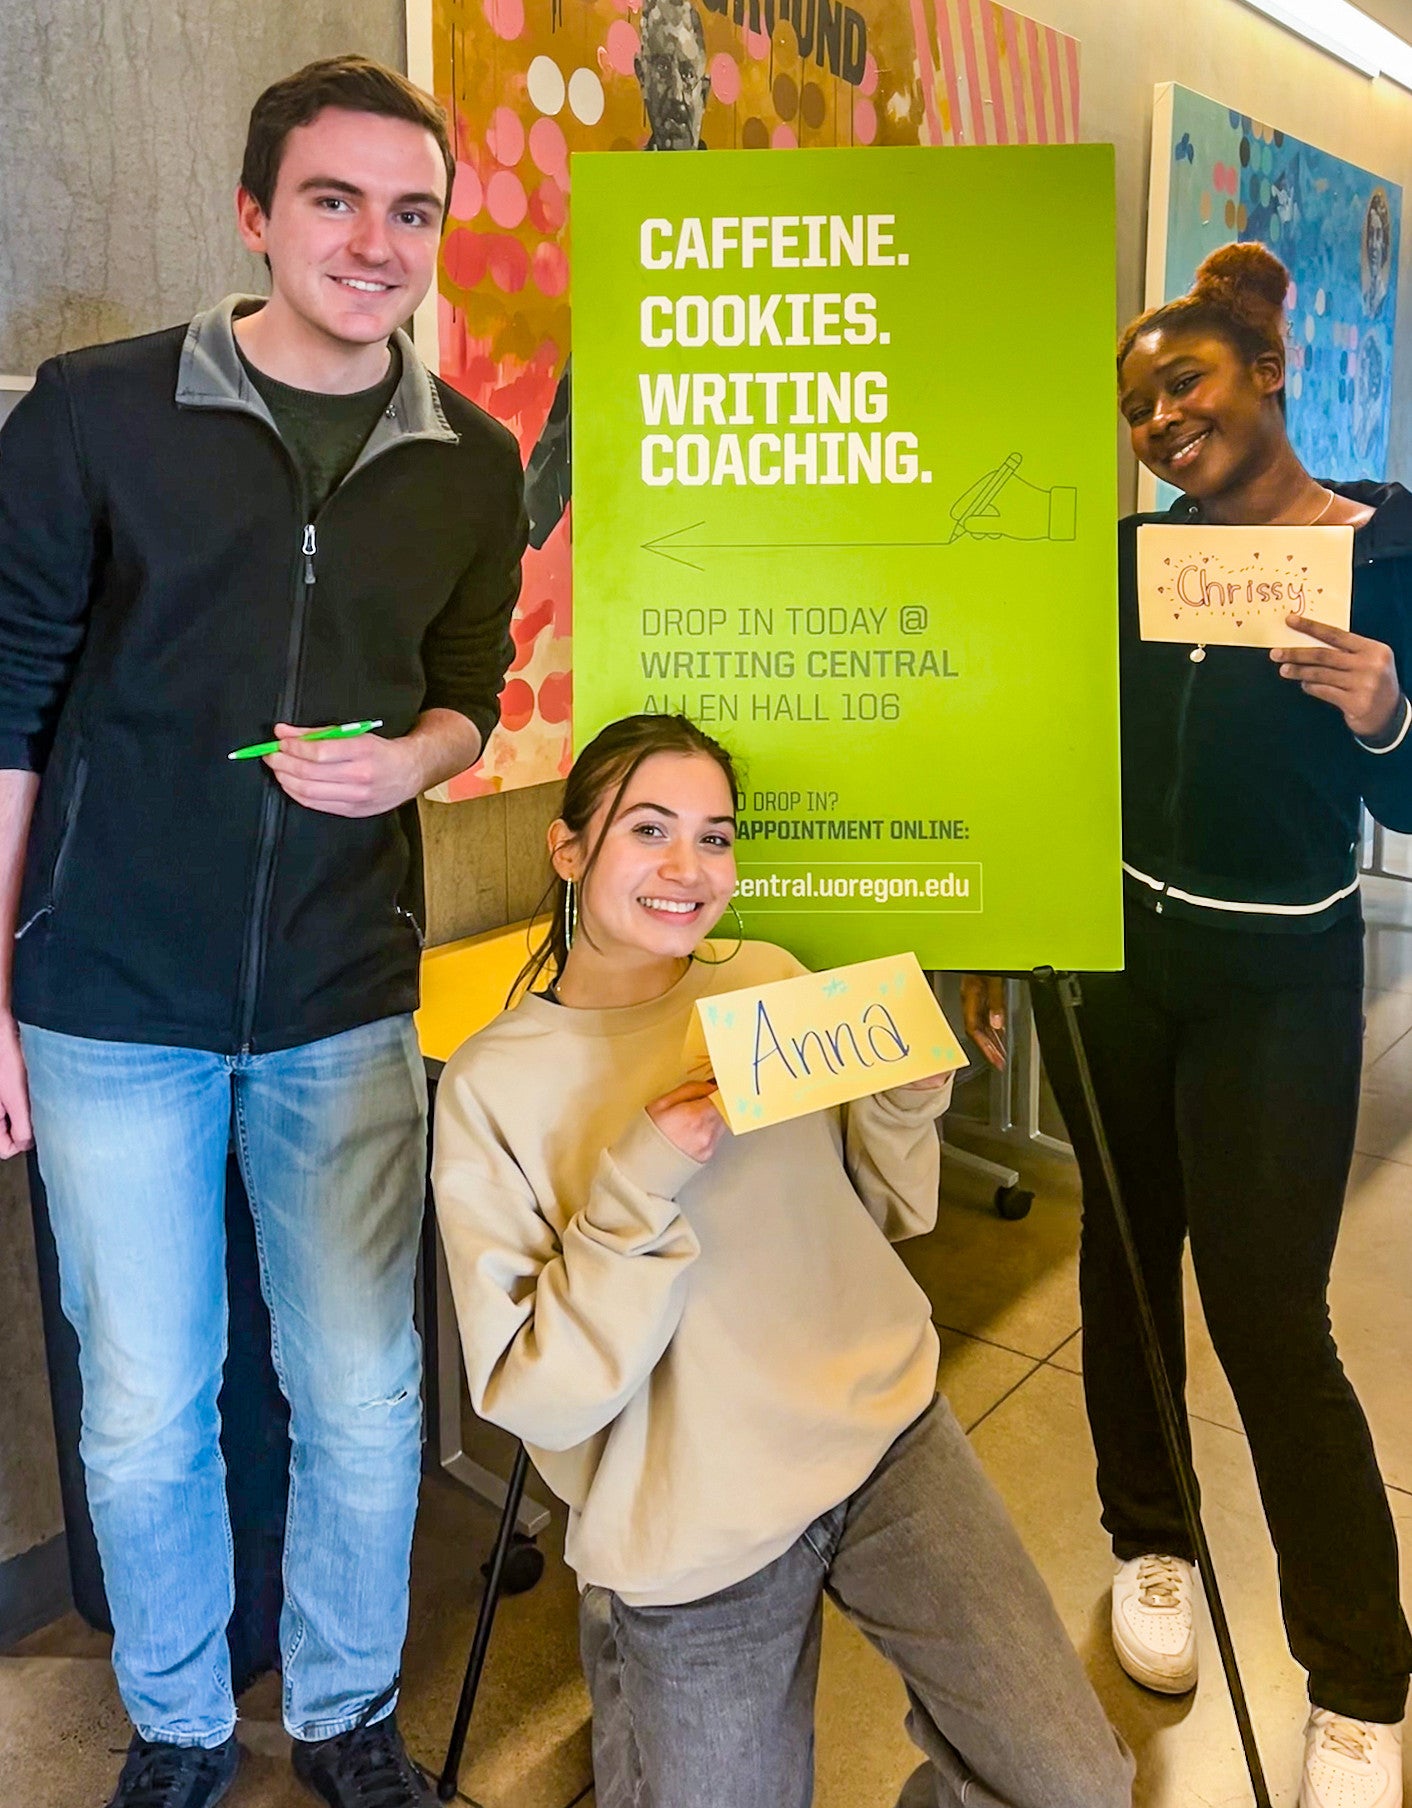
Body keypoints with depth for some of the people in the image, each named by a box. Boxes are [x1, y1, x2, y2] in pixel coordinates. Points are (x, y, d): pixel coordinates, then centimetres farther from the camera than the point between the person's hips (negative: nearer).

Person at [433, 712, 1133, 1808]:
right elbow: (534, 1396, -13)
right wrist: (640, 1185, -25)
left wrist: (908, 1094, -8)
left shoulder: (774, 982, 1)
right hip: (694, 1530, -3)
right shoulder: (493, 1086, -10)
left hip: (888, 1430, 3)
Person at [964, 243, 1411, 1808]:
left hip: (1279, 980, -4)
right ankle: (1150, 1543, 37)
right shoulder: (1133, 555, 4)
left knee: (1269, 1318, -2)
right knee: (1124, 1254, 14)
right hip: (1110, 951, 4)